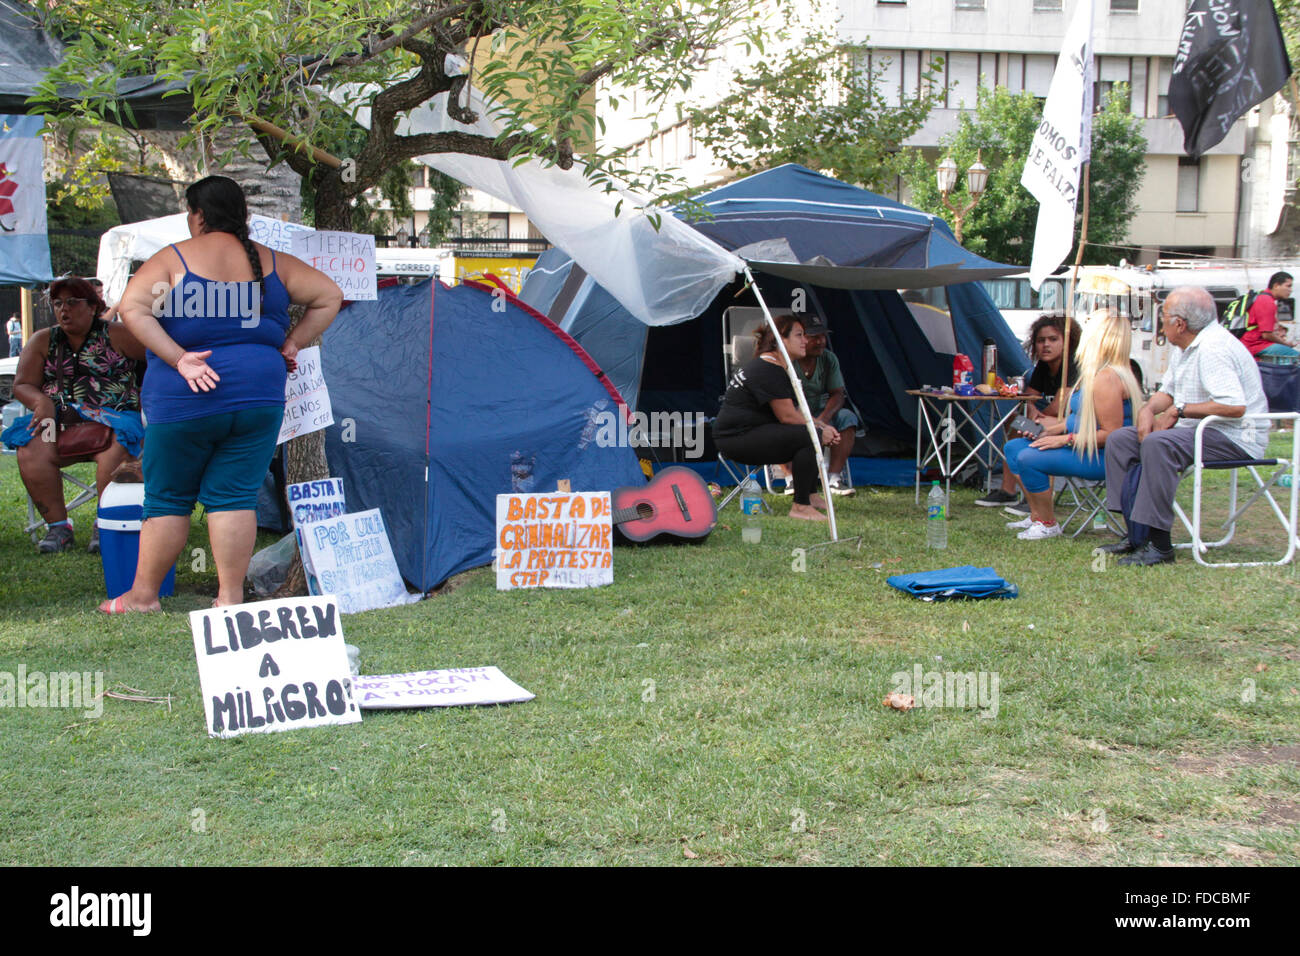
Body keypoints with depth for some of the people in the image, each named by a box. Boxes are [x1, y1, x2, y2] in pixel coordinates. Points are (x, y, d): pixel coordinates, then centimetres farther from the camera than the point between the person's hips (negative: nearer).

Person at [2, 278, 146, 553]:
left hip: (111, 418, -3)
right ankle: (57, 526, -21)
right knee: (31, 452, -30)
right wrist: (42, 402, -10)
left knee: (114, 449, -38)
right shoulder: (42, 341, 17)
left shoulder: (116, 336, 7)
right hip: (60, 420, 3)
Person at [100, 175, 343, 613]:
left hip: (184, 401, -3)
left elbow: (132, 307, -14)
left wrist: (177, 358, -14)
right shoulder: (273, 263, 7)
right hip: (259, 399, 3)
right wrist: (291, 344, 9)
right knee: (234, 496, 5)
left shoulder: (174, 258, -3)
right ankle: (231, 597, 3)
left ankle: (143, 594, 19)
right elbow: (330, 297, 11)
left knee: (167, 499, 8)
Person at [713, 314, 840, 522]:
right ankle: (800, 506, -19)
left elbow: (794, 411, 20)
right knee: (810, 437, -23)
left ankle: (807, 494, 18)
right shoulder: (768, 370, -17)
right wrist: (820, 430, -8)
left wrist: (822, 426, 7)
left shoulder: (777, 366, 17)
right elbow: (787, 417, -19)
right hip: (736, 439, -11)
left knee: (819, 432, 11)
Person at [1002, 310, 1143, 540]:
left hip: (1102, 458, -11)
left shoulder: (1107, 379, -22)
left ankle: (1048, 525, -7)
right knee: (1014, 447, 8)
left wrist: (1065, 440, -21)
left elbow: (1111, 433, -25)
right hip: (1084, 447, 11)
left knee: (1029, 459, -25)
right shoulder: (1094, 374, 11)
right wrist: (1050, 430, 9)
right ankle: (1037, 516, 10)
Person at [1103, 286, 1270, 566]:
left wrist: (1178, 410, -21)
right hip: (1197, 429, 11)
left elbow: (1234, 405, -30)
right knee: (1120, 439, 3)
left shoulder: (1214, 348, -20)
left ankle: (1160, 545, -32)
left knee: (1157, 444, -35)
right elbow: (1167, 392, 23)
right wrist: (1148, 409, -1)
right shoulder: (1188, 347, 14)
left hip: (1234, 438, -11)